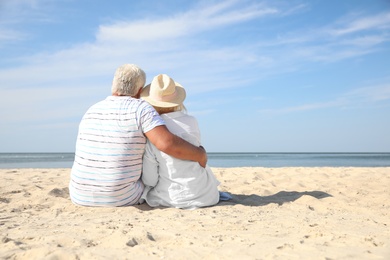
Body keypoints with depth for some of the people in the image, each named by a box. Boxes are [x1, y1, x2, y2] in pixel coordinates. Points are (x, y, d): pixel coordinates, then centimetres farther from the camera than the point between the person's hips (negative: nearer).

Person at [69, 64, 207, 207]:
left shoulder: (91, 112, 7)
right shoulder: (141, 108, -11)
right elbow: (168, 143, -25)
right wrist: (200, 155, -8)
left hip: (81, 195, 4)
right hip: (121, 198, -4)